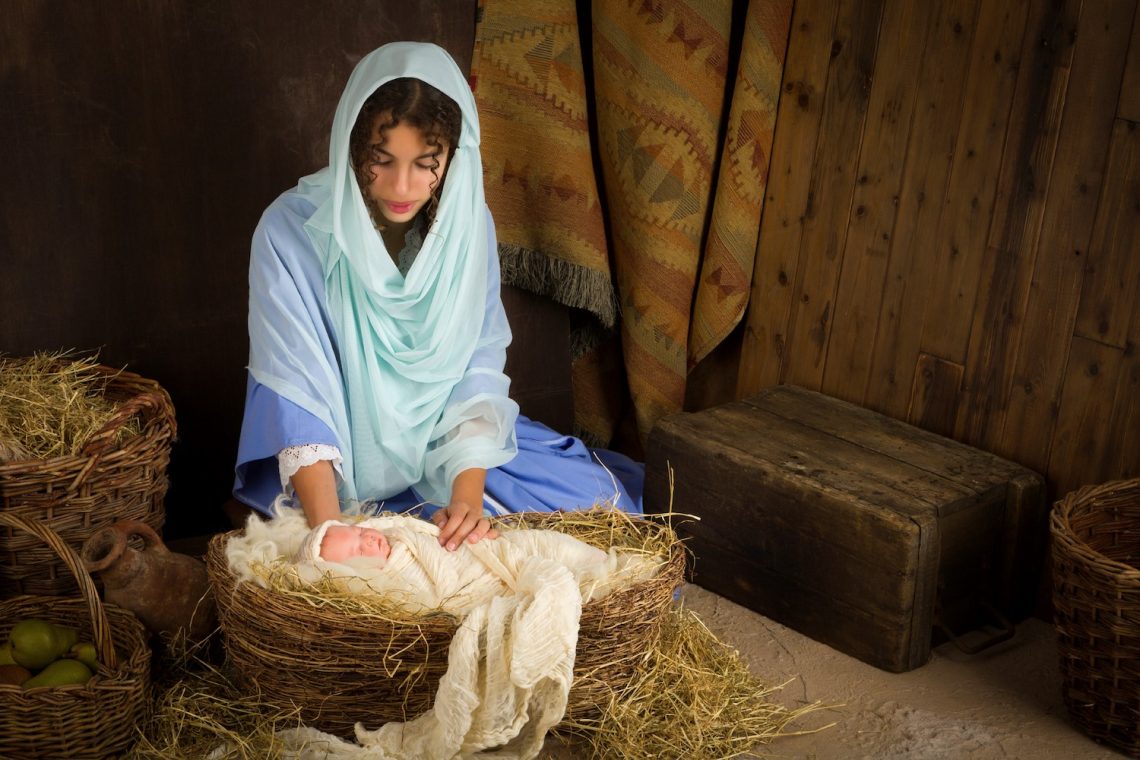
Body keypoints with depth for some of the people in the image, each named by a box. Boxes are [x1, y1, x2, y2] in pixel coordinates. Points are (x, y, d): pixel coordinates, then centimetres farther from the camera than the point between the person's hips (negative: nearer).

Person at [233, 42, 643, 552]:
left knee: (600, 494, -9)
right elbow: (296, 387, -26)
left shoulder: (467, 222, -8)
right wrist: (327, 528, -40)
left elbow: (478, 370, -11)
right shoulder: (290, 232, -19)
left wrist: (468, 496, -27)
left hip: (446, 447, 3)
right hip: (338, 462, -3)